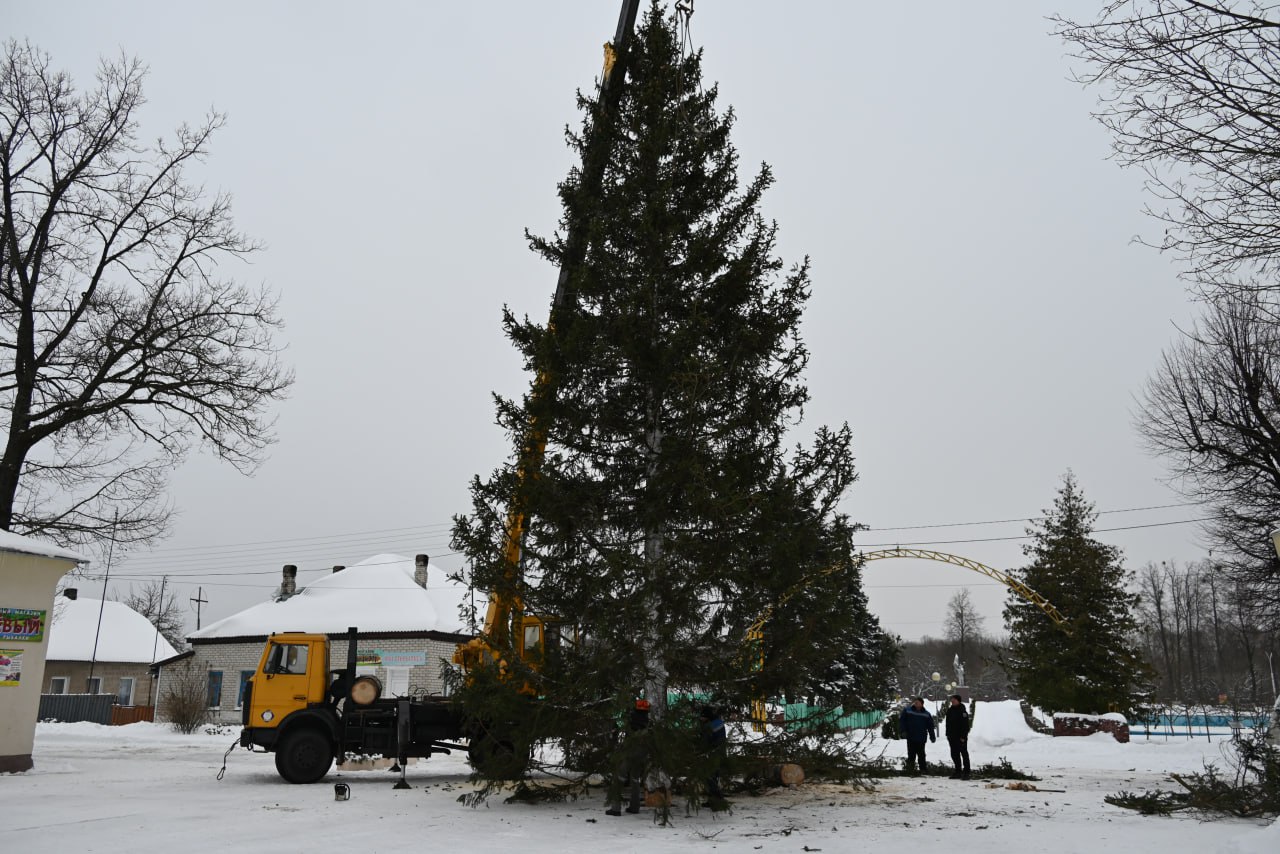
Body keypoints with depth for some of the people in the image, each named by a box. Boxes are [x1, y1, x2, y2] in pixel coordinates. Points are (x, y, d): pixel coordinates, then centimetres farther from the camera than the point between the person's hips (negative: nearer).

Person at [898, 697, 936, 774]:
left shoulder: (926, 714, 6)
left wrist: (932, 736, 2)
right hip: (910, 738, -1)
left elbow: (931, 726, 9)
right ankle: (910, 769, 6)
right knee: (911, 755, 0)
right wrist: (903, 731, -8)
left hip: (921, 739, 1)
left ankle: (923, 768, 17)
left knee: (921, 755, 7)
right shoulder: (907, 710, 1)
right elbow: (901, 721, 2)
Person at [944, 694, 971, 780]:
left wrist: (963, 736, -19)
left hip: (961, 737, -8)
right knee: (954, 754, 10)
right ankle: (958, 771, 18)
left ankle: (966, 772, 1)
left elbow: (965, 725, -15)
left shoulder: (962, 711, -12)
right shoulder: (950, 710, 10)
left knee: (964, 753, -2)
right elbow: (948, 723, 17)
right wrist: (948, 734, 12)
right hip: (952, 737, 8)